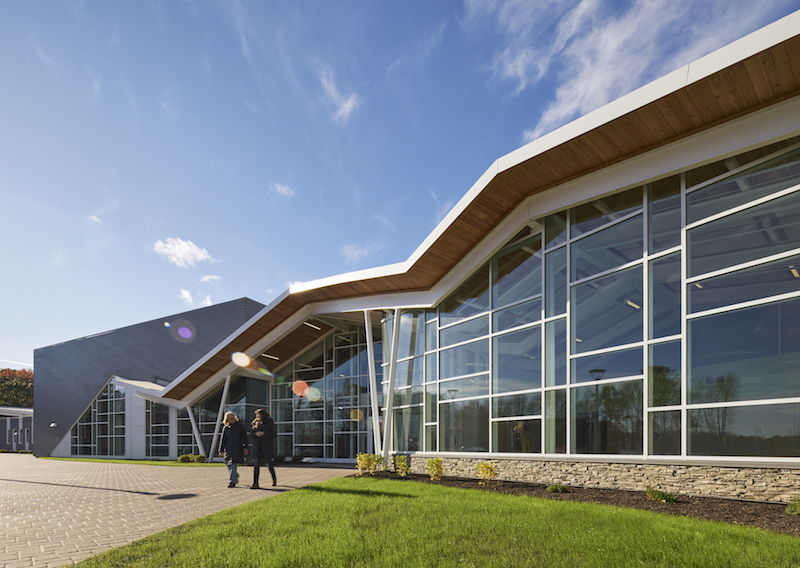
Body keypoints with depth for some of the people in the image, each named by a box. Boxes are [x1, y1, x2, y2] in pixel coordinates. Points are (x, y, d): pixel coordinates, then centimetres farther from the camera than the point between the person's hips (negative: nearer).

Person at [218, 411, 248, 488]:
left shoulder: (240, 426, 2)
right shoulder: (226, 428, 9)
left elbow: (245, 437, 4)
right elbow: (223, 440, 11)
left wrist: (245, 447, -3)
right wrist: (221, 450, 6)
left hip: (237, 449, -4)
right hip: (228, 449, 4)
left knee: (233, 465, -13)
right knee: (229, 466, 6)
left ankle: (232, 481, -9)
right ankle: (236, 475, 33)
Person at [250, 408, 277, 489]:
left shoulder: (270, 422, -3)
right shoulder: (256, 423, 12)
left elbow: (274, 433, -9)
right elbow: (252, 434, 15)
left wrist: (263, 433, -16)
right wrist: (256, 434, -9)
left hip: (267, 446, -4)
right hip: (257, 447, 4)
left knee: (269, 463, 3)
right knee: (256, 464, -5)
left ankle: (274, 479, 27)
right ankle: (255, 483, -6)